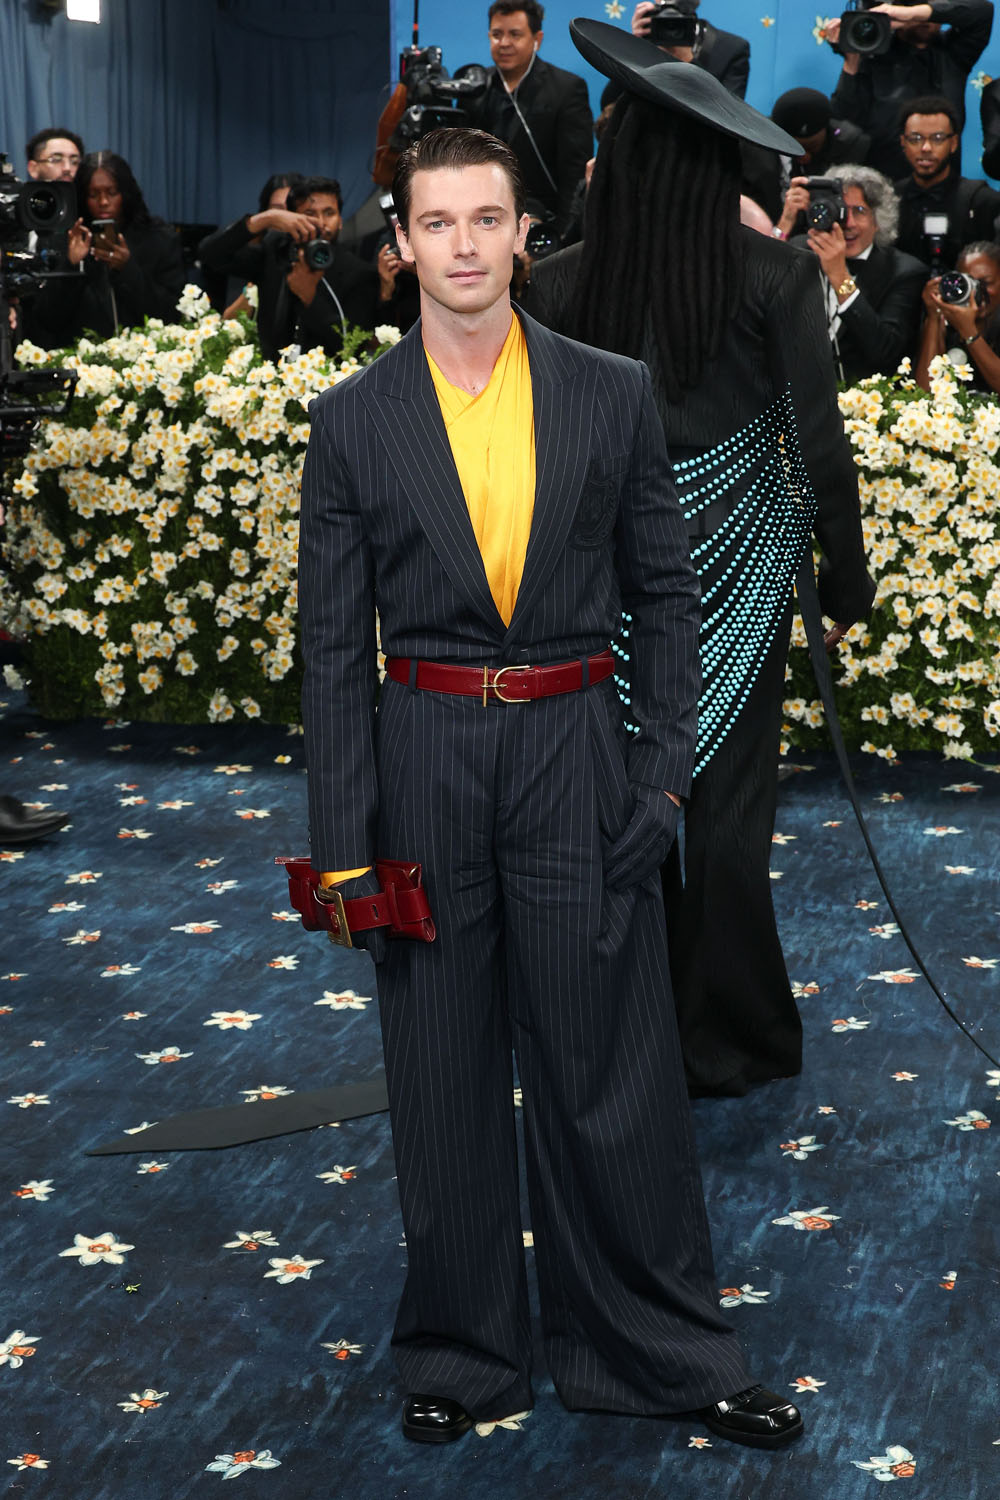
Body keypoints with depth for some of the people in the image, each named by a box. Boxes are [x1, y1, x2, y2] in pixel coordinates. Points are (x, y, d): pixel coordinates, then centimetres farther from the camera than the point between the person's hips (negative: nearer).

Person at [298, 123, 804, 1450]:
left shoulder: (613, 396, 2)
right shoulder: (351, 422, 1)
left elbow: (666, 594, 6)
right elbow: (333, 644, 1)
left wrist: (664, 774, -3)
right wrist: (344, 840, -4)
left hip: (576, 757, 0)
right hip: (423, 758, 1)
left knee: (614, 1067, 5)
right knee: (442, 1077, 9)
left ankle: (667, 1351, 20)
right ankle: (461, 1351, 25)